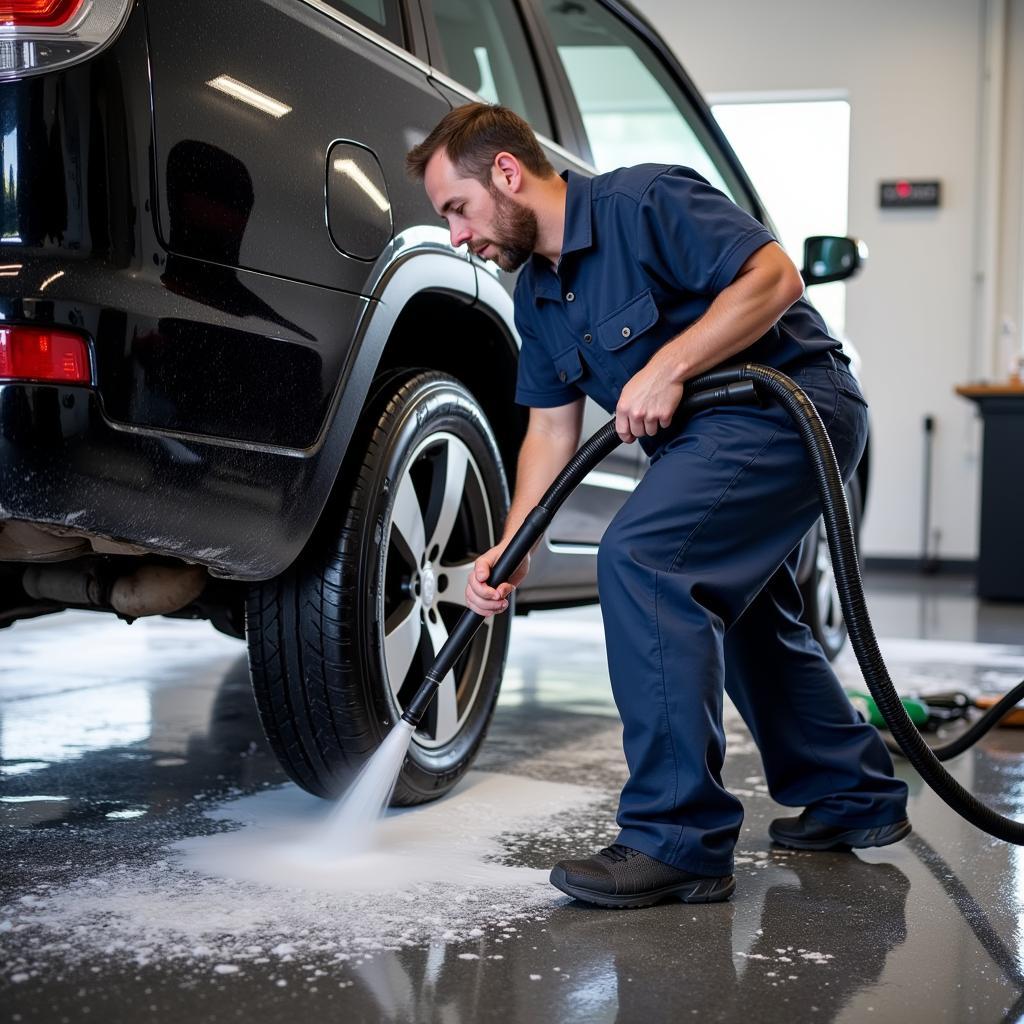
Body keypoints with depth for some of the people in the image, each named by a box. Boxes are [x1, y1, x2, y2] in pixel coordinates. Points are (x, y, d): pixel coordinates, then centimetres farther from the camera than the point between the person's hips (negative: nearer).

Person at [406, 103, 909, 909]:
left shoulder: (643, 202, -17)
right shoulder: (537, 291, 9)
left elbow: (774, 277, -23)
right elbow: (551, 429, 9)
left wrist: (666, 368, -26)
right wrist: (511, 549, -2)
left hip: (793, 399, -11)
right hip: (710, 432, 11)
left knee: (640, 558, -25)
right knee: (738, 608, 21)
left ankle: (678, 839, -21)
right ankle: (857, 798, 39)